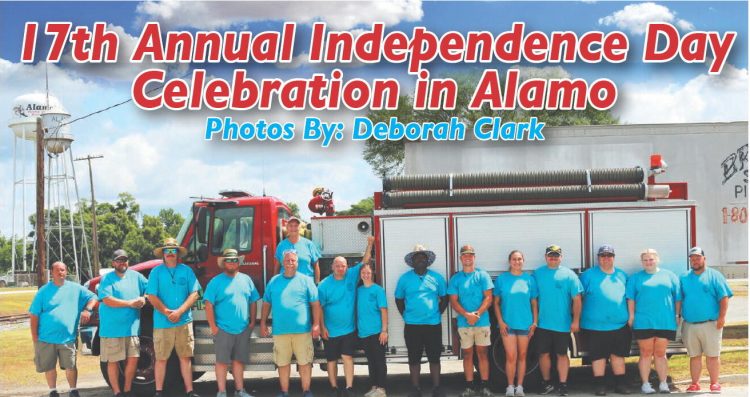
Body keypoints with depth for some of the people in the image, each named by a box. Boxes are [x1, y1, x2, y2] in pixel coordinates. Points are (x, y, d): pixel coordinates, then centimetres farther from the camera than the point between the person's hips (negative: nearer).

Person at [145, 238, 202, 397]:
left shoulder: (186, 270, 5)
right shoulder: (156, 272, 2)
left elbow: (194, 294, 0)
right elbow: (152, 297, -3)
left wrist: (179, 311, -12)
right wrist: (167, 312, -13)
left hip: (184, 322, 1)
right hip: (162, 323, -1)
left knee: (185, 357, 5)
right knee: (161, 358, 2)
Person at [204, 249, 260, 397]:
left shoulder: (246, 280, 10)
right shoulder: (216, 282, -3)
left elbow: (253, 302, 15)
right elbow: (209, 305, -8)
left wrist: (252, 322, 8)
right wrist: (213, 326, -11)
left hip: (243, 329, 4)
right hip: (223, 329, -4)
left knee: (239, 360, 11)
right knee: (222, 361, -1)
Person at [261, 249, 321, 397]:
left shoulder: (305, 280, 3)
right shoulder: (274, 281, 10)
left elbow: (315, 304, 0)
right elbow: (267, 303, 14)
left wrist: (316, 324, -6)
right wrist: (263, 322, 9)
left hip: (302, 329, -2)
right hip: (280, 330, 2)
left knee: (304, 362, 1)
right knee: (282, 363, 8)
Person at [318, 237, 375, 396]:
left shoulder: (352, 275, -1)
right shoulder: (324, 285, -8)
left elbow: (365, 261, 1)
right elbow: (319, 307, -6)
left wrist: (370, 244, -12)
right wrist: (322, 327, -9)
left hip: (349, 329, 1)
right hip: (331, 330, -1)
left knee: (347, 356, -7)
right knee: (332, 360, 7)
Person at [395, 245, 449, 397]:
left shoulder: (437, 277, 2)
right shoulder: (404, 278, 1)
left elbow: (444, 298, 11)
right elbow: (399, 299, 10)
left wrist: (437, 313, 3)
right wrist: (406, 315, 3)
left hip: (433, 325, 0)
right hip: (412, 326, 0)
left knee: (434, 358, 4)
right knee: (414, 359, 5)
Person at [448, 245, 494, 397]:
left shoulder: (482, 275, 3)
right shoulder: (455, 279, 7)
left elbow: (488, 298, -3)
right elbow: (453, 301, 1)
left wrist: (477, 314, -16)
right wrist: (467, 315, -15)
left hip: (482, 321, -1)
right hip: (464, 323, 1)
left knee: (482, 353, 2)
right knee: (467, 354, 5)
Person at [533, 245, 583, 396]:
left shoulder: (569, 274, -3)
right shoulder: (538, 273, 5)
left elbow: (577, 299, -4)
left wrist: (576, 321, -9)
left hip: (562, 324, -2)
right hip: (542, 323, 2)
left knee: (562, 354, 6)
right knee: (544, 353, 8)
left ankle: (563, 385, 13)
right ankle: (546, 383, 23)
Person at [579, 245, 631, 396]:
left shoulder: (622, 275, 12)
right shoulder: (588, 275, 1)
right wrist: (579, 318, -2)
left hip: (619, 325, 3)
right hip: (595, 325, -3)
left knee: (618, 355, 8)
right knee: (598, 355, 1)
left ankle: (620, 384, 16)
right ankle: (599, 385, 9)